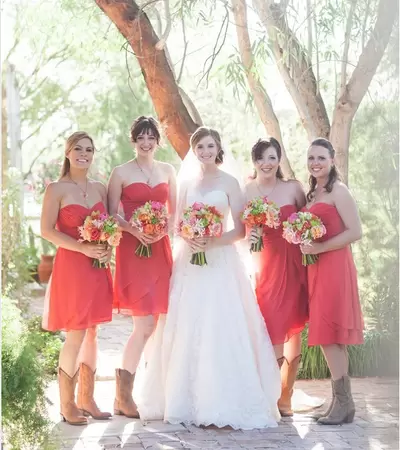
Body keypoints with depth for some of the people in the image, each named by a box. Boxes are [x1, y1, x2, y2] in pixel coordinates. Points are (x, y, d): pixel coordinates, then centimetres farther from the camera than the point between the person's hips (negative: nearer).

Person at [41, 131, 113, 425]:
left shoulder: (100, 189, 11)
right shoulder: (56, 189, -5)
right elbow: (47, 230, -10)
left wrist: (108, 248, -5)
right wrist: (83, 248, -18)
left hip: (97, 268, 5)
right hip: (70, 266, -5)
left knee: (92, 334, 10)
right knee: (76, 335, -6)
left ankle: (86, 399, 20)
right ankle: (67, 404, 5)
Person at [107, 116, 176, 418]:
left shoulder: (168, 171, 13)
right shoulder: (121, 173, 1)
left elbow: (174, 211, 15)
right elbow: (111, 215, -1)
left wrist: (163, 230, -5)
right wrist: (135, 230, -17)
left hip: (160, 249, 5)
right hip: (132, 249, -5)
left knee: (149, 325, 4)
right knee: (145, 325, -12)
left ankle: (124, 393, 16)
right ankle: (124, 395, 1)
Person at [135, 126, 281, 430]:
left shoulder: (229, 183, 1)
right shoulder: (187, 183, 13)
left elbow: (240, 229, -3)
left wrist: (212, 243, -17)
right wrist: (189, 240, -9)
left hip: (220, 262, -3)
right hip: (189, 262, 4)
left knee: (219, 329, -9)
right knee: (187, 330, 1)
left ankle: (221, 403, -4)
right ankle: (187, 401, 9)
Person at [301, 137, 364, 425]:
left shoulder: (338, 191, -7)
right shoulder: (312, 194, 18)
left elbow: (355, 232, -14)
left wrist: (320, 247, -16)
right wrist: (305, 245, 3)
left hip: (333, 268, -8)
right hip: (317, 269, 9)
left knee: (329, 335, -9)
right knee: (328, 336, 8)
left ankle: (343, 404, -5)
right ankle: (341, 402, 12)